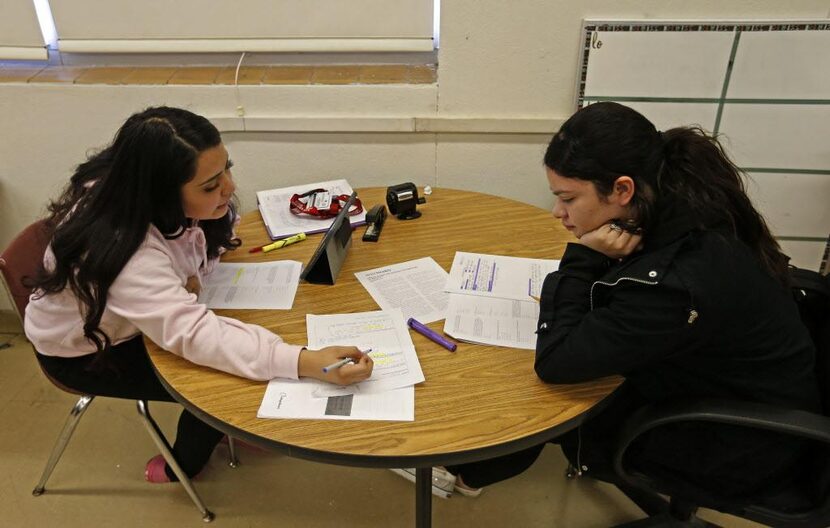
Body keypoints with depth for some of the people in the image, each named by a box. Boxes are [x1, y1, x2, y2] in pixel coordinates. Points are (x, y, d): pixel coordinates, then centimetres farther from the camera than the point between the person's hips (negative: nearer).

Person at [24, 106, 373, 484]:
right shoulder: (121, 249, -42)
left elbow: (208, 239, -1)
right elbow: (193, 334, -48)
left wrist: (192, 277, -22)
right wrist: (305, 362, -57)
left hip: (135, 318, 6)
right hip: (84, 348, -6)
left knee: (244, 332, -5)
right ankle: (182, 467, 18)